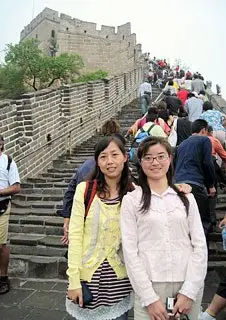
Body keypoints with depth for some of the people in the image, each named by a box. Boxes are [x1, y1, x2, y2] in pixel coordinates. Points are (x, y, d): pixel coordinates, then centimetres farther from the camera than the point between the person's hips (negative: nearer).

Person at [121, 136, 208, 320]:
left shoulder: (186, 198, 4)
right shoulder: (131, 200, -2)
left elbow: (200, 245, 1)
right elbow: (130, 251, -5)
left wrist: (188, 291, -8)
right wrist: (150, 298, -10)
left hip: (189, 286, 2)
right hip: (150, 286, -2)